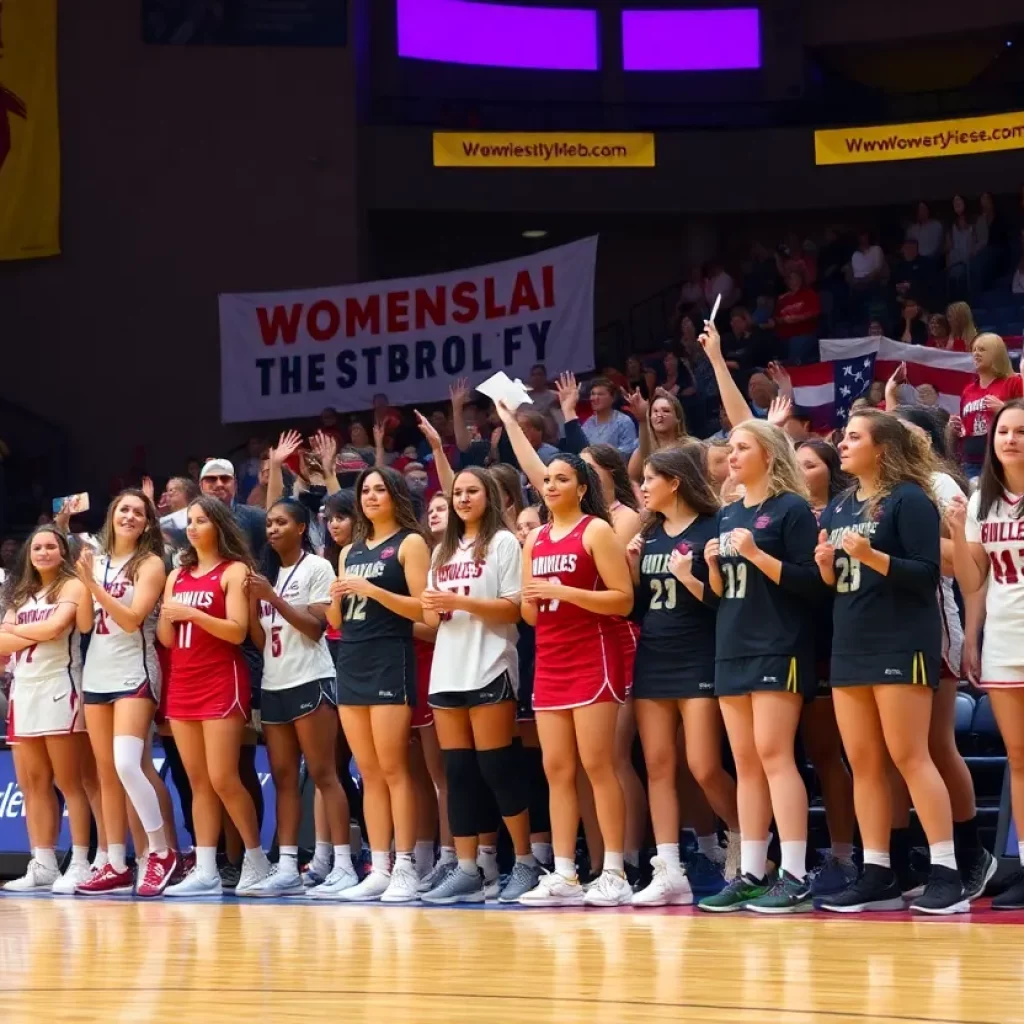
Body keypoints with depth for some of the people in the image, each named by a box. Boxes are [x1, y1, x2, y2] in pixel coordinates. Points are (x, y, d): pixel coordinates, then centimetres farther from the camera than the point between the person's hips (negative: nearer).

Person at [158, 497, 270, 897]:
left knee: (223, 779, -10)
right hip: (182, 684, 6)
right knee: (198, 782, 4)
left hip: (222, 683, -6)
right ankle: (205, 871, 3)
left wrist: (192, 613, -19)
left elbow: (237, 631, -12)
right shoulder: (177, 576, 16)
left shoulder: (234, 571, -3)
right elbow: (166, 639, 13)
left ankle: (256, 860, 3)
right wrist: (167, 616, -8)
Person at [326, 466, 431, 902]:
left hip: (390, 661, -7)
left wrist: (372, 590, -18)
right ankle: (379, 869, 5)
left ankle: (405, 868, -10)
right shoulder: (351, 551, 19)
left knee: (392, 769, -10)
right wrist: (336, 599, -1)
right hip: (351, 662, 7)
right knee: (369, 775, 5)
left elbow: (422, 608, -10)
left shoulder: (410, 543, 0)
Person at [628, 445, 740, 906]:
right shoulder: (648, 536, 13)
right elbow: (636, 605, 14)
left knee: (704, 768, -9)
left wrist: (690, 580, -24)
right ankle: (668, 874, 1)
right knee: (658, 767, 2)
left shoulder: (712, 530, -7)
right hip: (651, 662, 7)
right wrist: (632, 569, -1)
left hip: (699, 663, -7)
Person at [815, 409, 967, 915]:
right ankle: (877, 874, 10)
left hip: (901, 645, -8)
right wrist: (827, 565, -2)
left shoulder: (909, 499, -7)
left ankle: (945, 873, -9)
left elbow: (927, 573, -14)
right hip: (850, 647, 8)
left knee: (909, 757, -11)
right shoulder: (838, 507, 15)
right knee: (863, 764, 6)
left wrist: (871, 557, -24)